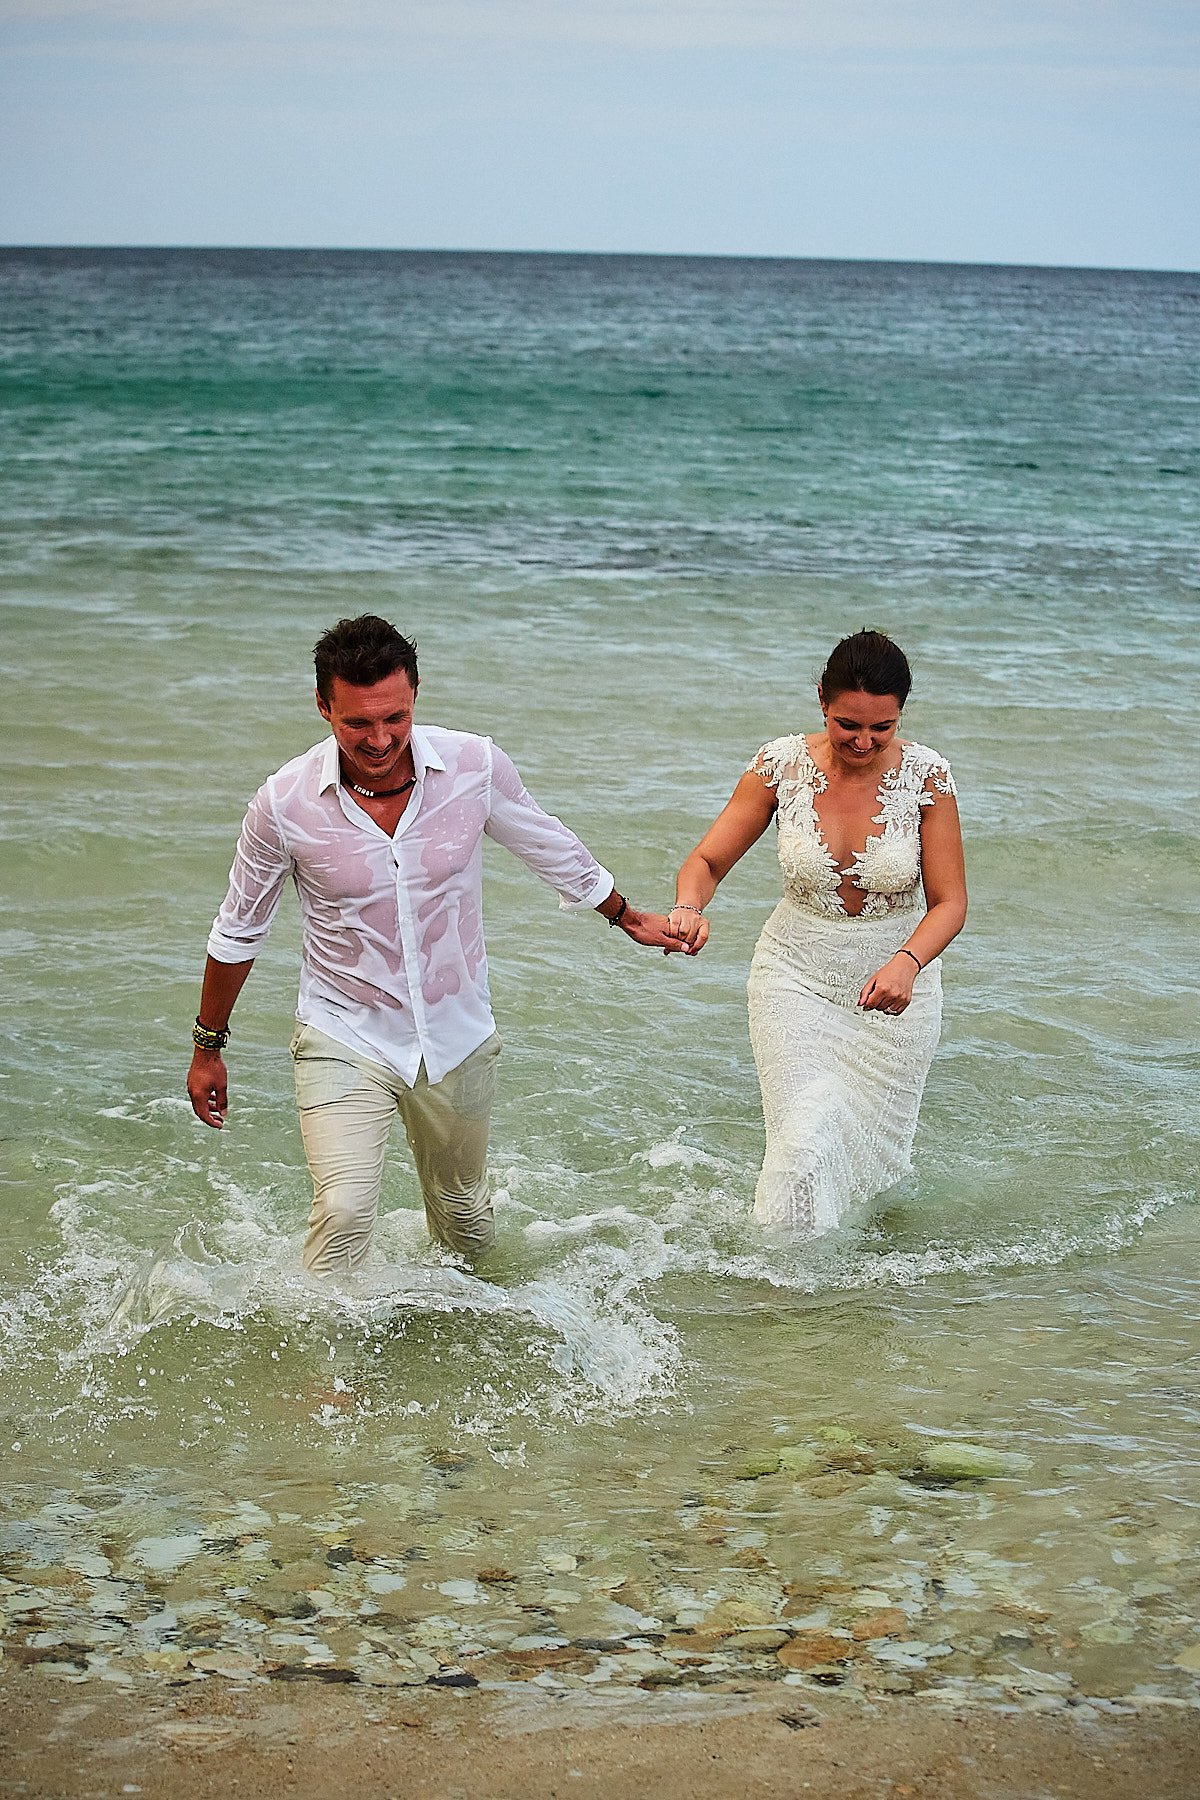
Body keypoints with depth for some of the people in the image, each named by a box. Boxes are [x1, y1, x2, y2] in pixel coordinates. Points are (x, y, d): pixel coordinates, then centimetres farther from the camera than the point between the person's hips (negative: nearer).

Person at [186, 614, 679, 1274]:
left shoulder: (476, 767, -15)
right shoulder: (285, 803, -19)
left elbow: (552, 848, 6)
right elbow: (238, 930, -2)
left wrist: (628, 917, 20)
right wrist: (207, 1046, 7)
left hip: (456, 1036, 3)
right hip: (344, 1038, -2)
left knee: (463, 1214, 21)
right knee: (344, 1211, -23)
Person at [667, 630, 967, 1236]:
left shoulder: (924, 774, -16)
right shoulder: (782, 764, -13)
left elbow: (949, 901, -13)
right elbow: (708, 859, -6)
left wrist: (907, 963, -33)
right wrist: (689, 909, -29)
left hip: (893, 983, 1)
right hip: (796, 975, 0)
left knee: (871, 1155, 13)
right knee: (805, 1144, -14)